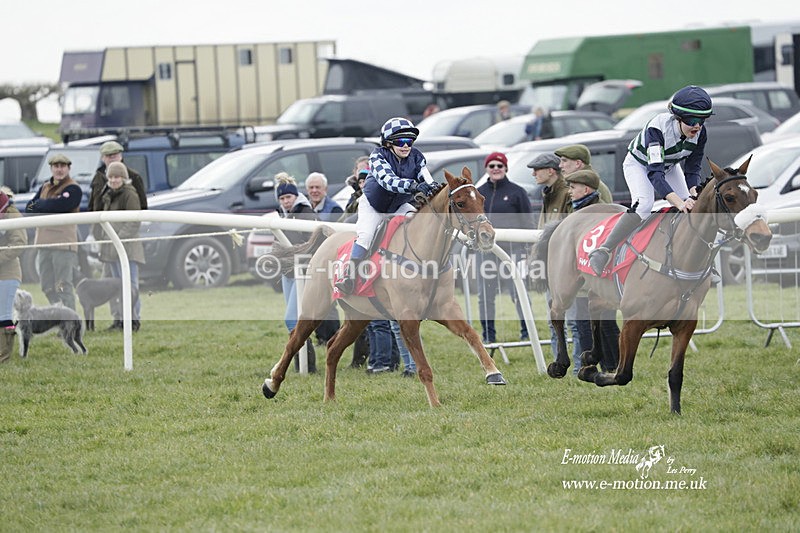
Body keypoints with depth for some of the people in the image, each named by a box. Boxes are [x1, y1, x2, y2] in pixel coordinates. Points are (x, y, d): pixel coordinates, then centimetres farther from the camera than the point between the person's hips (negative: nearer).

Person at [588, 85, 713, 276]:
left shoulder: (700, 134, -25)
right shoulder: (657, 128, -41)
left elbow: (692, 169, -17)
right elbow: (654, 172, -47)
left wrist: (694, 194, -39)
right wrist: (678, 202, -59)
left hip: (669, 166, 6)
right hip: (639, 165, -6)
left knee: (690, 208, -10)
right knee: (644, 204, -31)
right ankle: (603, 251, -33)